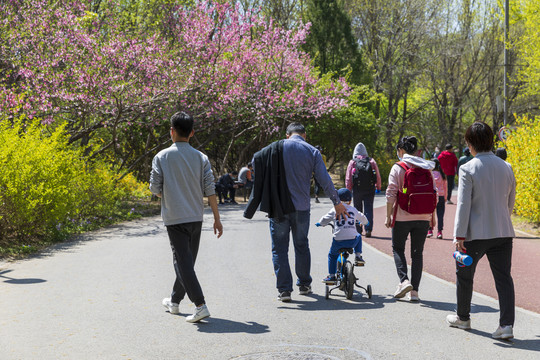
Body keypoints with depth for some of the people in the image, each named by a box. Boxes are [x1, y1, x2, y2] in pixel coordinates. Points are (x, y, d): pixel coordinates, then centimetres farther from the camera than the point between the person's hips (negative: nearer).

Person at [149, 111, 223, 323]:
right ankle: (174, 301, 32)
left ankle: (200, 305, -18)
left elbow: (155, 189, -5)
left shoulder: (162, 157, -5)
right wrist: (217, 218, 3)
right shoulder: (200, 158, 2)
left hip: (174, 218, -4)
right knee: (187, 261, 17)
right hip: (196, 218, 4)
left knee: (183, 262, -6)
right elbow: (210, 190, -2)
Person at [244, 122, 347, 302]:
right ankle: (304, 284, 26)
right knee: (301, 246, 18)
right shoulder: (312, 152, 0)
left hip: (278, 207, -1)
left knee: (279, 248, 4)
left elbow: (255, 160, -3)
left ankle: (284, 289, -1)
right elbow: (325, 180, -1)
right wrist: (337, 202, 9)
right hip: (301, 207, 1)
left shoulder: (276, 148, -1)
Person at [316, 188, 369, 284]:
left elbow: (324, 220, 8)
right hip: (352, 241, 2)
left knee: (332, 255, 24)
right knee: (358, 237, 36)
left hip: (338, 241, -2)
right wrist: (365, 222, 50)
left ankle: (331, 276, 20)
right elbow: (364, 219, 26)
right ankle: (358, 256, 25)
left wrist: (320, 223, 31)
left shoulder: (335, 210, 5)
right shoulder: (354, 210, 14)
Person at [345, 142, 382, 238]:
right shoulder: (372, 161, 4)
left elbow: (348, 178, -1)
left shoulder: (352, 162, 0)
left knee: (358, 209, 11)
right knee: (368, 209, 2)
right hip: (370, 189, 1)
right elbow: (378, 176, 5)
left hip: (357, 189, -1)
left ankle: (358, 230, 14)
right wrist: (378, 187, 14)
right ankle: (368, 229, -9)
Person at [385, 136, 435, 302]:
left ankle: (404, 280, -5)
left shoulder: (397, 167, -7)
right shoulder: (426, 168, 6)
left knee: (397, 248, 14)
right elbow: (433, 193, 7)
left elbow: (391, 193, -9)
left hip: (403, 216, -3)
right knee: (417, 252, 9)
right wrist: (432, 216, 15)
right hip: (423, 217, 3)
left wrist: (388, 216, -2)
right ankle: (414, 291, 7)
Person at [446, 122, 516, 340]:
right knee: (503, 277, 5)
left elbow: (463, 205, -15)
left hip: (476, 233, -4)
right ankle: (507, 324, -5)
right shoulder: (506, 167, 3)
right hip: (503, 232, 4)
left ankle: (463, 317, 30)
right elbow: (510, 202, 12)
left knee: (464, 275, 15)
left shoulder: (468, 169, -12)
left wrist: (459, 235, -13)